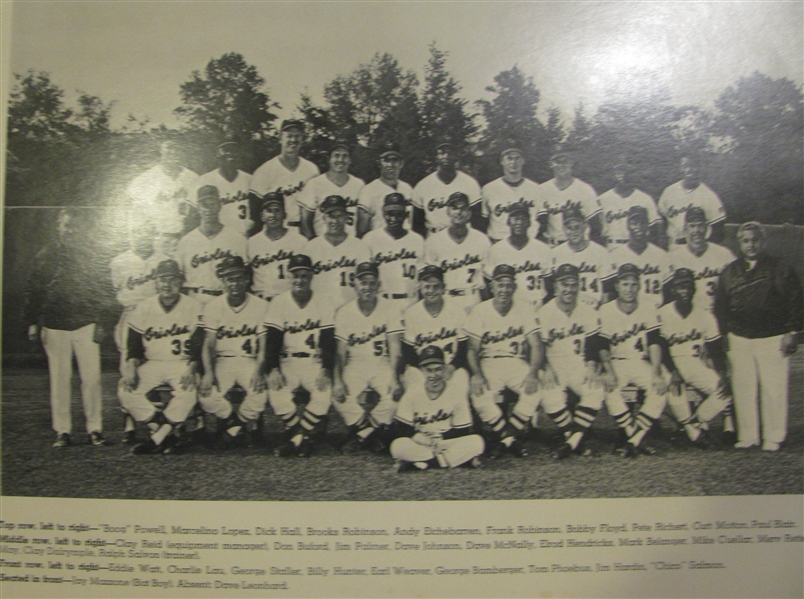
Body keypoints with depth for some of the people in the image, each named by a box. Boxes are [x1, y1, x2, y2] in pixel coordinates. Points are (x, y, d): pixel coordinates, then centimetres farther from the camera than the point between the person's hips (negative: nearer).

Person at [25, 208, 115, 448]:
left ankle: (94, 429, 4)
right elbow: (33, 291, 12)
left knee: (91, 378, -4)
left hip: (85, 325, -1)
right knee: (59, 379, 4)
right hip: (54, 326, 1)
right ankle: (62, 431, 11)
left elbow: (104, 291, 7)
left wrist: (102, 322, 1)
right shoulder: (45, 256, 10)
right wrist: (33, 322, 6)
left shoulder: (89, 256, 7)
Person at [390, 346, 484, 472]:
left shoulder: (456, 391, -5)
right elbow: (400, 428, -5)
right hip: (419, 445, 0)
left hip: (446, 443, 1)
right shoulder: (413, 392, -4)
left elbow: (464, 431, -2)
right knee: (398, 446, -33)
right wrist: (415, 436, -22)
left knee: (477, 442, -26)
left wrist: (442, 437, -15)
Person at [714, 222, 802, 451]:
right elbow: (720, 305, 17)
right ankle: (747, 436, 13)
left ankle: (774, 437, 8)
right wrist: (727, 332, 9)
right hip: (740, 338, 3)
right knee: (744, 389, 4)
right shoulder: (729, 272, 11)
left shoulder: (780, 269, 3)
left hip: (773, 338, -3)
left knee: (774, 389, -2)